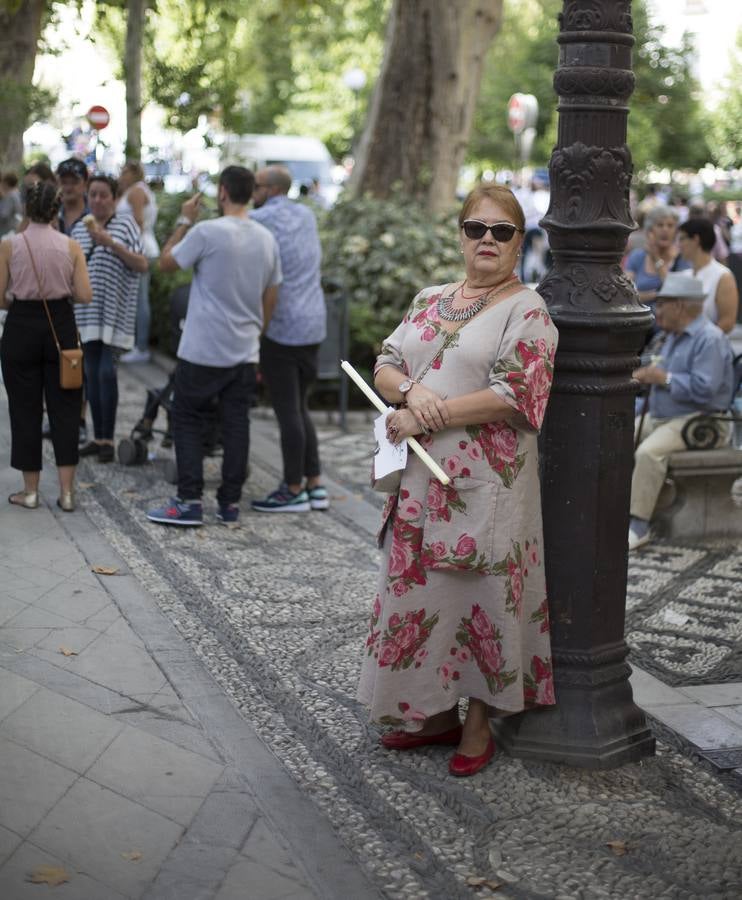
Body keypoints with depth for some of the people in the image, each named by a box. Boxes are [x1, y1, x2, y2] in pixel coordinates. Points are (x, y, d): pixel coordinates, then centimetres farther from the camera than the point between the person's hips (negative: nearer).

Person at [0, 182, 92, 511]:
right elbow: (85, 295, -6)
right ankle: (66, 491, 7)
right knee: (64, 408, 8)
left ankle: (30, 490, 14)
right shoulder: (71, 246, -3)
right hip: (60, 324, 1)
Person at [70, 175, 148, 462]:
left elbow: (142, 265, -10)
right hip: (87, 312, 5)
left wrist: (111, 243, -21)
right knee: (91, 373, 5)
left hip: (114, 312, -5)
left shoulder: (125, 225, -3)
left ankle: (108, 440, -3)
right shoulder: (79, 229, 10)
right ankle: (98, 437, 12)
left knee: (107, 372, -10)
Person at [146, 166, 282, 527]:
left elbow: (166, 262, -2)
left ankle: (189, 501, 1)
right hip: (245, 353, 5)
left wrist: (185, 221, 6)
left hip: (202, 351, -5)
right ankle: (230, 503, 12)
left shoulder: (207, 232, -14)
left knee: (188, 420, 4)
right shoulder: (267, 239, 6)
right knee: (236, 425, 9)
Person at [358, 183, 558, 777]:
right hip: (421, 478, 6)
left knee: (479, 593, 1)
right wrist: (411, 390, -14)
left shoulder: (527, 311, -7)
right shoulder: (431, 301, 14)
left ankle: (479, 724, 15)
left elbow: (511, 395, -18)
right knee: (417, 589, 11)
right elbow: (385, 367, 10)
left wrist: (427, 417, -16)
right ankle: (436, 712, 26)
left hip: (485, 484, -6)